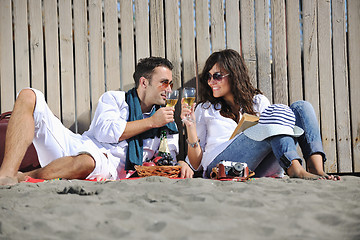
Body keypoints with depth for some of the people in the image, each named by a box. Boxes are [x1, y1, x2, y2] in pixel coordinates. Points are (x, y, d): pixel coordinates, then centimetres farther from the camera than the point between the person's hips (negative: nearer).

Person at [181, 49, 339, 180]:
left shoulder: (259, 102, 25)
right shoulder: (205, 109, 20)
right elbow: (197, 164, 11)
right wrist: (190, 126, -2)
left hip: (259, 172, 3)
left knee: (301, 107, -11)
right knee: (278, 112, -20)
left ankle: (317, 170, -31)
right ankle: (295, 170, -42)